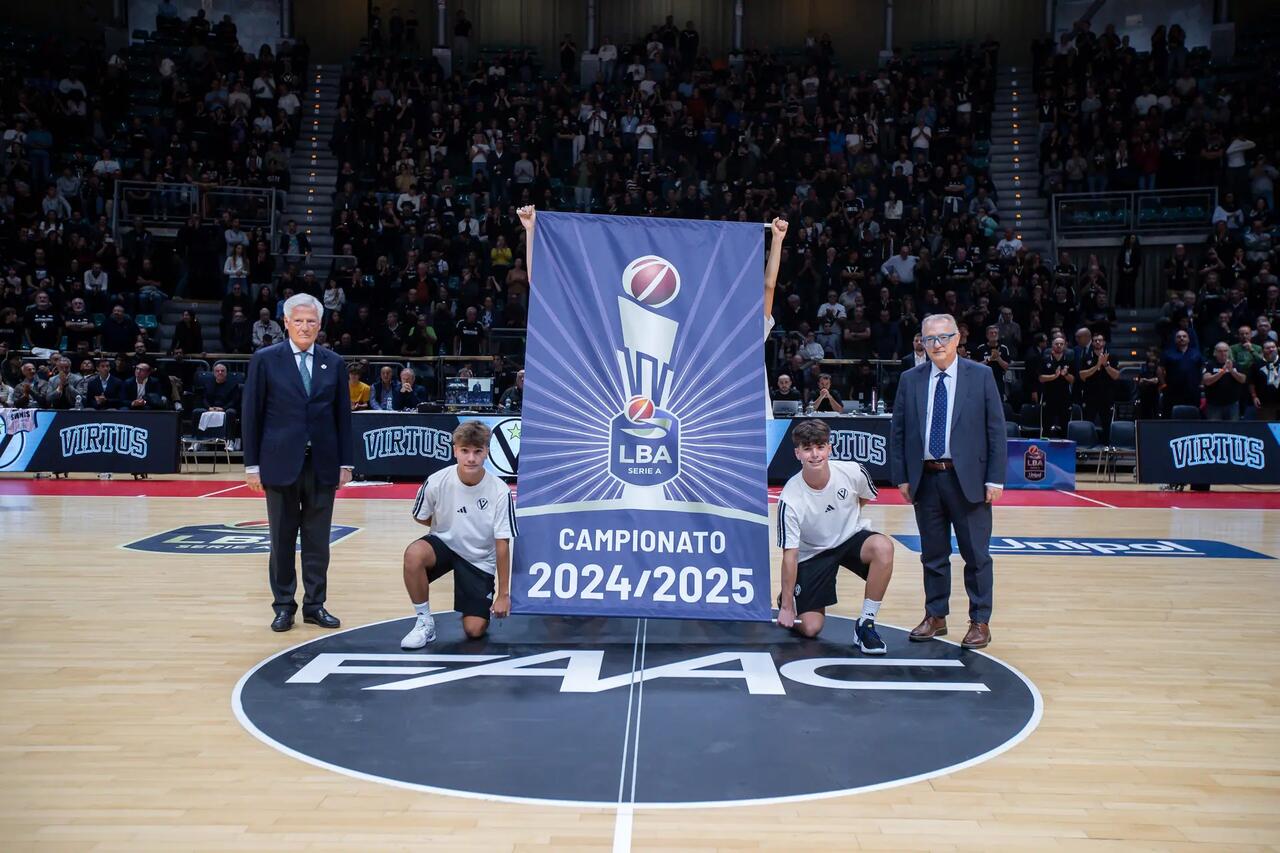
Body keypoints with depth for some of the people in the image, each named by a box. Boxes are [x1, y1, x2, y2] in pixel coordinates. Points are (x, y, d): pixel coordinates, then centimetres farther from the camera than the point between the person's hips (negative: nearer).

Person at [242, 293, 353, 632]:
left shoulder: (333, 362, 7)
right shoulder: (265, 359, 0)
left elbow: (342, 415, 8)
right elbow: (251, 414, 0)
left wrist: (345, 462, 4)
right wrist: (252, 464, -4)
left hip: (322, 464, 2)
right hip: (281, 463, -2)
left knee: (318, 540, 7)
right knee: (282, 539, 7)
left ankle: (315, 605, 17)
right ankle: (283, 605, 18)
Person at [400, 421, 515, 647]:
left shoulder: (500, 492, -21)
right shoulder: (437, 482, -19)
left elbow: (502, 545, -16)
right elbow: (420, 517, 3)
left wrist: (503, 594, -14)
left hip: (480, 560, -1)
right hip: (444, 543, 1)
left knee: (475, 630, -10)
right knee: (413, 554, -34)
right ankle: (424, 621, -13)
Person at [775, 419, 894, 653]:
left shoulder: (853, 472, -20)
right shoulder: (790, 499, -26)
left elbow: (864, 497, 7)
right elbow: (790, 554, -20)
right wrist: (786, 607, -17)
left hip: (850, 537, 2)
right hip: (812, 553, -2)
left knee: (883, 547, -33)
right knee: (810, 628, -7)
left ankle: (865, 625, -18)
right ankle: (786, 600, 30)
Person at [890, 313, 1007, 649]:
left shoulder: (981, 376, 0)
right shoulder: (910, 380, 6)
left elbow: (996, 429, -1)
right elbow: (897, 432, 8)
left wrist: (995, 478, -6)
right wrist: (901, 477, 2)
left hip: (968, 479, -2)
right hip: (925, 479, 2)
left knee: (976, 555, 4)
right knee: (933, 554, 11)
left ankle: (980, 622, 16)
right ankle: (935, 617, 23)